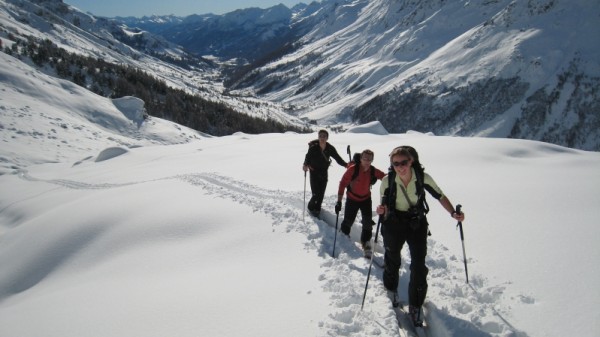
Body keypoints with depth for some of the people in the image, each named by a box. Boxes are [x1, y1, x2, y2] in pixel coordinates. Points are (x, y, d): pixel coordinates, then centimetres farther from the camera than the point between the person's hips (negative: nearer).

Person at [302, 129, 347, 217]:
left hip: (324, 172, 3)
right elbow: (308, 157, -19)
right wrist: (305, 165, -38)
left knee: (321, 192, 11)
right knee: (316, 193, -7)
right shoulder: (313, 147, -18)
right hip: (314, 172, -3)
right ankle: (311, 207, 21)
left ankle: (317, 208, 34)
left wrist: (345, 164, -26)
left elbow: (338, 158, -10)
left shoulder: (330, 148, -10)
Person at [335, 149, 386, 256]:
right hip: (352, 199, -2)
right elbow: (343, 183, -21)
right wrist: (339, 201, -23)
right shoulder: (353, 169, -26)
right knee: (348, 222, 9)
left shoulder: (373, 171, -15)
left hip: (366, 199, 3)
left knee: (368, 223, 1)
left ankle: (366, 243, 22)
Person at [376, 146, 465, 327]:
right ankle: (392, 290, 49)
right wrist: (382, 211, -31)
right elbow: (385, 207, -8)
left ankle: (415, 307, 16)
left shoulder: (423, 177, -18)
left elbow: (440, 196, -7)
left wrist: (453, 213, -22)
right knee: (392, 260, 19)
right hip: (394, 224, 0)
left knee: (419, 266, -3)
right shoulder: (387, 181, -18)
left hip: (417, 224, 0)